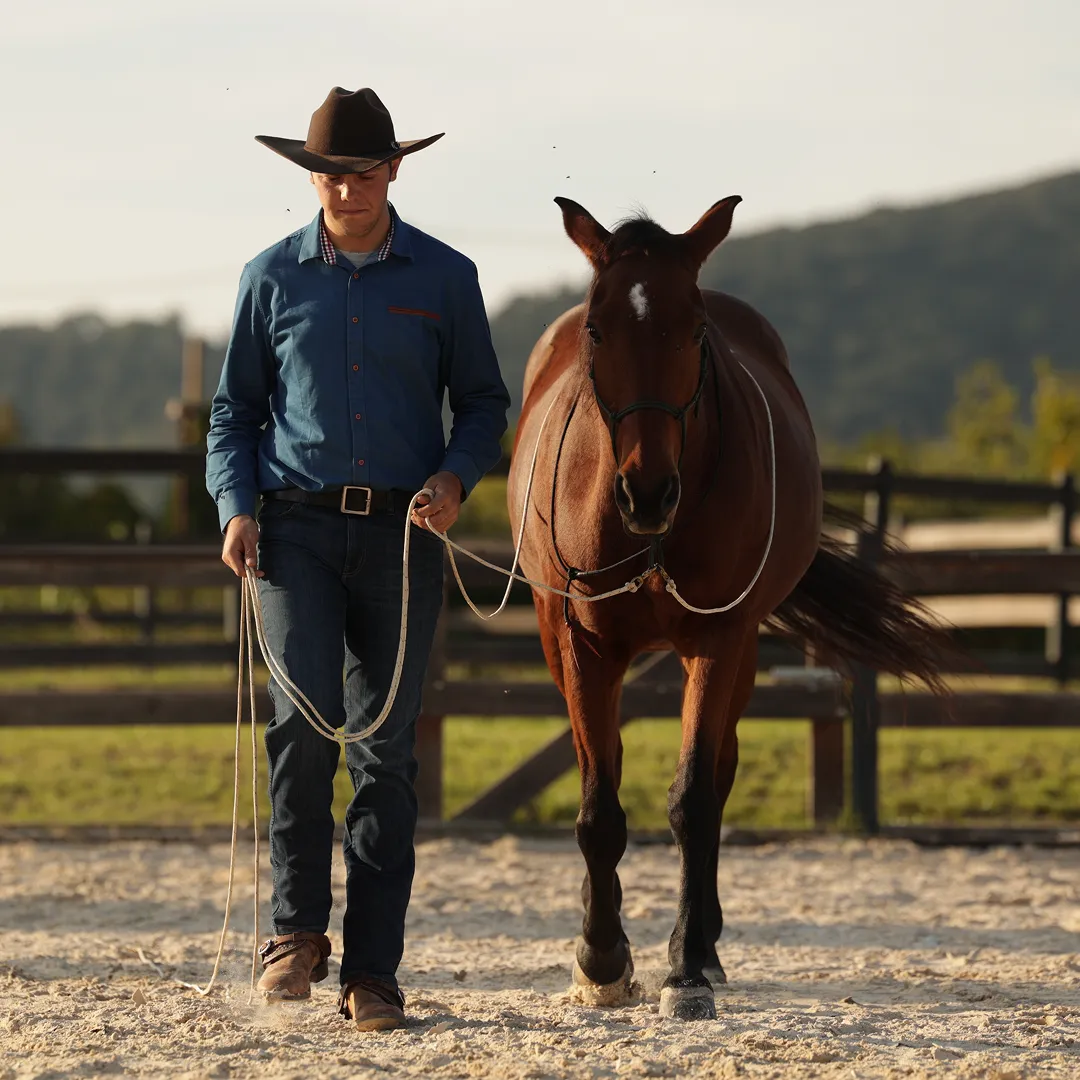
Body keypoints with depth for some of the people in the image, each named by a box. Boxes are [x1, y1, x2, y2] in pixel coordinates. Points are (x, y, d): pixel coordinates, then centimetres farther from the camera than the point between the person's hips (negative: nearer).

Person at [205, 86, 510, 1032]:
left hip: (404, 531, 1)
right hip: (298, 529, -1)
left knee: (386, 748, 2)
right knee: (306, 713, -19)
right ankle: (297, 928, -4)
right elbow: (235, 407, 11)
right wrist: (235, 508, -5)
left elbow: (483, 401, 10)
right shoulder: (272, 277, 5)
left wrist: (457, 475, -10)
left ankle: (372, 972, 6)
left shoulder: (444, 278, 4)